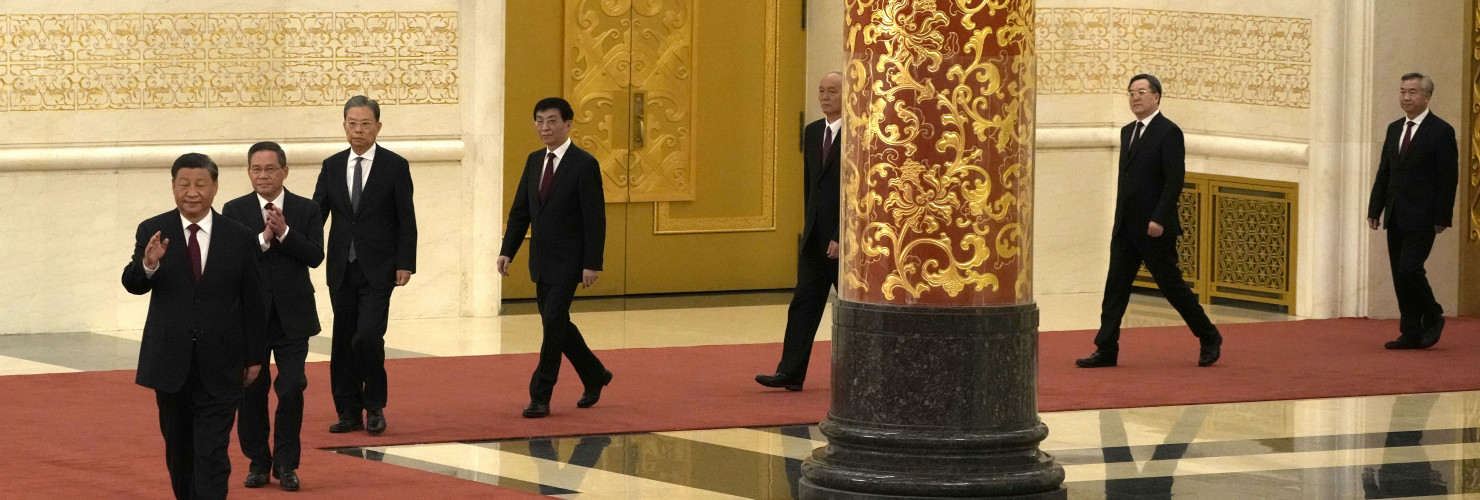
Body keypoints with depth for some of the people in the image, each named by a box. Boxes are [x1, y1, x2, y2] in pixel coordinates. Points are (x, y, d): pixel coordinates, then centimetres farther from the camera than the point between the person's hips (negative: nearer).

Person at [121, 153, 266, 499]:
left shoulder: (240, 238, -1)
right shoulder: (153, 232, -1)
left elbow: (252, 302, 4)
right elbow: (133, 284, -12)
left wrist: (255, 356, 5)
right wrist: (148, 264, -35)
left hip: (220, 364, -1)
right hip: (171, 361, 1)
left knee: (212, 451, -6)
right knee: (178, 447, 15)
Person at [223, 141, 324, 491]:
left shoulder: (306, 210, 3)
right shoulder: (234, 211, 2)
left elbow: (315, 256, -8)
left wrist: (284, 232, -18)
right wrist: (263, 238, -19)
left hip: (292, 317, 0)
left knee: (291, 390, -4)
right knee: (251, 391, 6)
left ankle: (286, 463, 8)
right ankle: (258, 462, 19)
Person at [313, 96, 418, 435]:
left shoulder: (395, 166, -1)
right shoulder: (332, 166, 8)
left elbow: (406, 220, -1)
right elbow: (316, 214, 5)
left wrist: (405, 264, -8)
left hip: (378, 269, -4)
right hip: (342, 268, 4)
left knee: (368, 336, -15)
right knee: (343, 341, 5)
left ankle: (374, 407, 1)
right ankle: (349, 412, 13)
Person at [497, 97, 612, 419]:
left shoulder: (584, 164, -11)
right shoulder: (535, 161, 9)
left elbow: (595, 219, -13)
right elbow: (520, 210, 13)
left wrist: (592, 265, -17)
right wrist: (507, 251, 3)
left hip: (568, 261, -7)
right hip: (541, 261, 7)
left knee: (553, 323, -10)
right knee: (555, 324, 14)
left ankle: (540, 397, -5)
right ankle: (594, 376, 32)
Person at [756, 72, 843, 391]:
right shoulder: (812, 132, 11)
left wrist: (842, 237, -17)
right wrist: (810, 228, 13)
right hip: (815, 238, 6)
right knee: (804, 302, 0)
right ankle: (791, 373, -4)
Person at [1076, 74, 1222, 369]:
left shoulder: (1169, 133, -10)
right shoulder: (1128, 132, 15)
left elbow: (1175, 180, -16)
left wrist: (1159, 220, -22)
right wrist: (1119, 219, 16)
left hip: (1155, 228, -7)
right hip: (1126, 228, 8)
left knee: (1171, 286, 0)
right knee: (1115, 287, 2)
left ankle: (1209, 339, 15)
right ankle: (1106, 350, 2)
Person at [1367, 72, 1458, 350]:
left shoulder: (1441, 131, -6)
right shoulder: (1394, 129, 14)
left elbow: (1448, 178, -9)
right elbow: (1383, 172, 16)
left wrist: (1442, 218, -13)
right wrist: (1375, 209, 9)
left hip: (1422, 217, -7)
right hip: (1396, 217, 7)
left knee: (1409, 269, -16)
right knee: (1400, 275, 5)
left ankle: (1432, 317, 6)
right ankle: (1410, 334, 10)